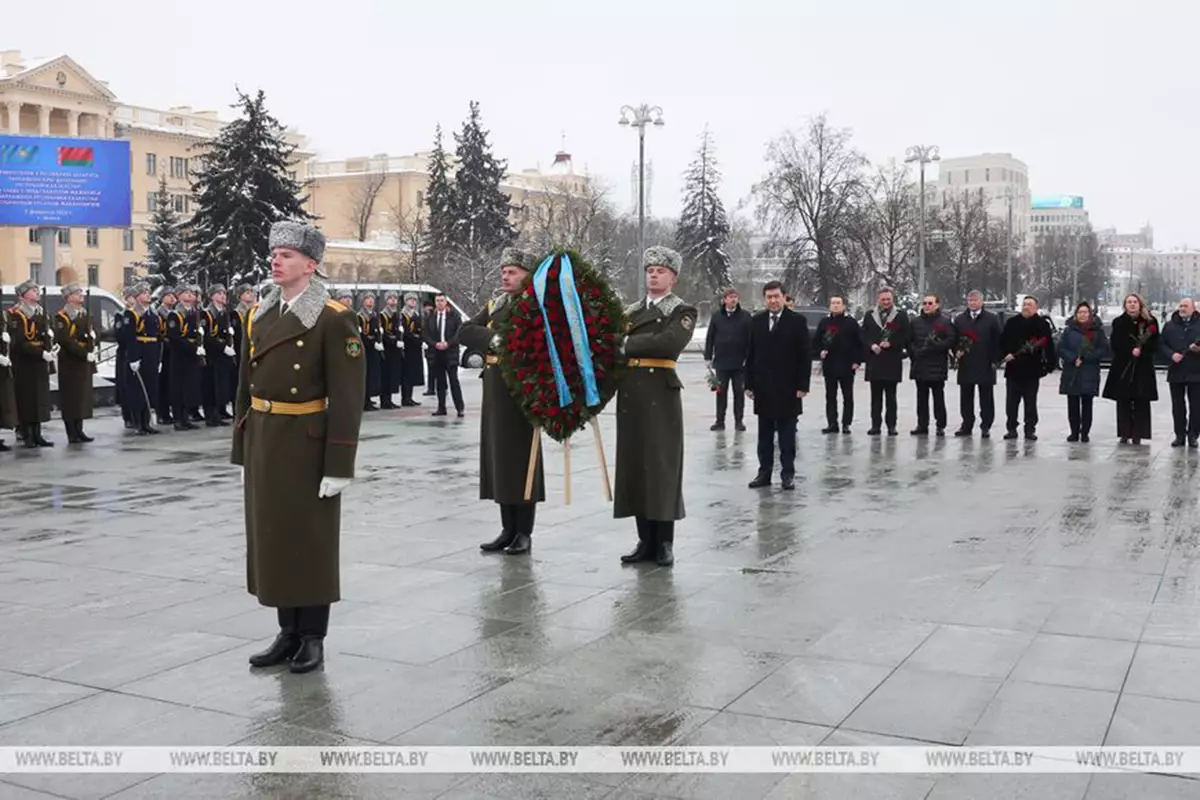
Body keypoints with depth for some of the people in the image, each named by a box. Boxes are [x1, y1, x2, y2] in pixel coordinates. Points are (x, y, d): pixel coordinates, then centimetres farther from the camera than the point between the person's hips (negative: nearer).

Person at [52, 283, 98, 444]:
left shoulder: (85, 314, 15)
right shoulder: (61, 317, -9)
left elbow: (91, 335, 15)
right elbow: (66, 340, -17)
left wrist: (92, 351, -6)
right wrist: (85, 354, -21)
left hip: (84, 363, 7)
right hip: (69, 363, -7)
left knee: (82, 397, 10)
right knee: (70, 398, -4)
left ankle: (79, 431, 17)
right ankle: (71, 434, -1)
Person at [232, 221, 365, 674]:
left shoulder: (334, 319, -11)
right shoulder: (259, 315, 9)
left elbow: (347, 397, -14)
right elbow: (246, 387, 12)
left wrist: (339, 465, -17)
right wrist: (242, 452, 11)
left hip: (308, 445, -6)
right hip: (263, 444, 6)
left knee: (311, 541, 4)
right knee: (272, 539, 12)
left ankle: (312, 638, 16)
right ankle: (288, 633, 24)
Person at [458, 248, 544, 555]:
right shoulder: (493, 305, 15)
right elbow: (465, 332, 0)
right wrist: (494, 339, -14)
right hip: (494, 392, 7)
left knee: (522, 459, -1)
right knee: (499, 458, 9)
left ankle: (524, 532, 6)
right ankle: (508, 529, 17)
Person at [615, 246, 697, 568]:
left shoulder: (683, 311, 0)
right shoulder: (631, 311, 17)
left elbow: (668, 342, -18)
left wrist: (628, 344, -13)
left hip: (661, 394, -5)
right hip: (630, 393, 5)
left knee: (661, 466, -2)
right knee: (634, 466, 6)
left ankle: (664, 542, 6)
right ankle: (645, 540, 13)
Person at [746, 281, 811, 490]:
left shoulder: (797, 321, -3)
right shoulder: (757, 321, 7)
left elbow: (805, 356, -5)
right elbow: (751, 354, 8)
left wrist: (803, 385, -10)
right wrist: (749, 384, 4)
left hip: (787, 388, -3)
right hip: (763, 387, 3)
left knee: (787, 435, 3)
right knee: (764, 435, 8)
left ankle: (788, 474, 9)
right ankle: (764, 472, 13)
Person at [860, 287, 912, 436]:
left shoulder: (901, 316, 4)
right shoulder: (870, 316, 11)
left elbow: (907, 336, 0)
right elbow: (863, 336, 8)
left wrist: (891, 344, -11)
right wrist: (872, 345, -9)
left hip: (892, 362, -2)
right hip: (874, 362, 2)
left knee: (891, 396, 2)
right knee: (875, 396, 5)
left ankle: (891, 426, 6)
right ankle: (875, 425, 9)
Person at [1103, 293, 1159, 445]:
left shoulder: (1150, 322, 3)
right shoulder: (1119, 322, 4)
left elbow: (1154, 344, 2)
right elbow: (1116, 345, -1)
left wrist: (1141, 350, -15)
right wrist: (1131, 351, -15)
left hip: (1143, 368, 0)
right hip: (1122, 367, 0)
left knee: (1141, 402, -1)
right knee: (1123, 402, 1)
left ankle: (1138, 435, 3)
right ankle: (1124, 434, 7)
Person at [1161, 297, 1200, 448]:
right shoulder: (1170, 326, 8)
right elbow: (1162, 344, 4)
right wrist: (1171, 355, -13)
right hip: (1176, 372, 2)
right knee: (1177, 406, 7)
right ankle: (1180, 435, 14)